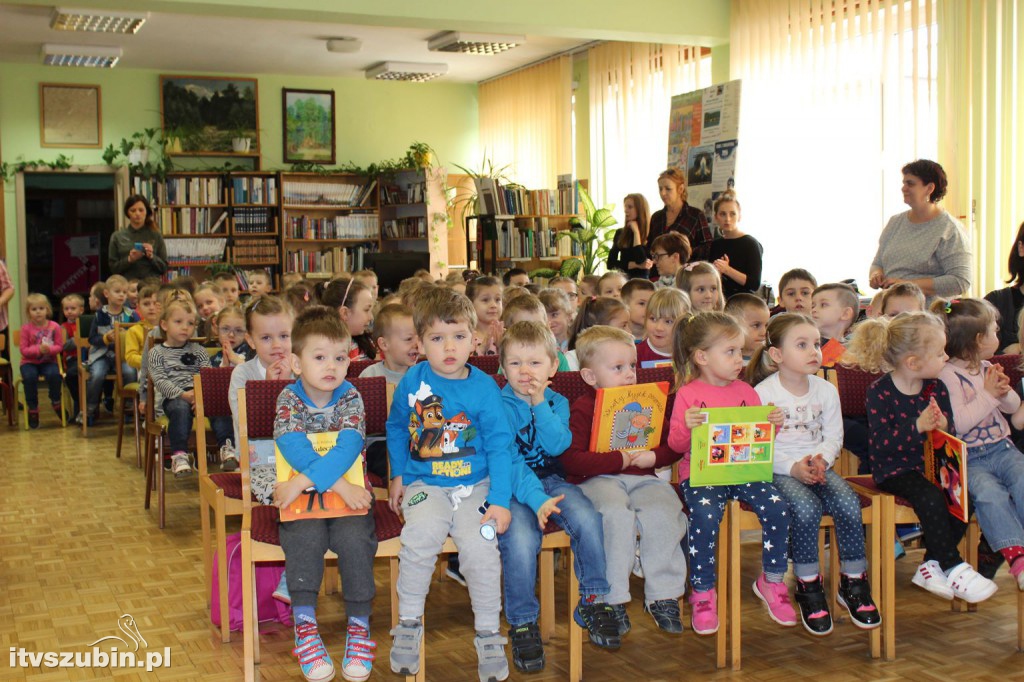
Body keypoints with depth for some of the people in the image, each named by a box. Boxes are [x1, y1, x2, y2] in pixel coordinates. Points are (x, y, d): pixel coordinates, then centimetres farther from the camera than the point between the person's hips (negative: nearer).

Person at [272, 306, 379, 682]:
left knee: (354, 537, -25)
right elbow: (293, 448, -17)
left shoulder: (350, 397, -1)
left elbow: (349, 447, -17)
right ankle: (305, 626, -17)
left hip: (350, 492, 0)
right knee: (306, 536, -28)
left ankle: (359, 626, -9)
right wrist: (339, 485, -26)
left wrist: (304, 481, -29)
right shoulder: (288, 398, -1)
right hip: (301, 496, 0)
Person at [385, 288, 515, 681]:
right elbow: (397, 428, 18)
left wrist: (500, 501, -11)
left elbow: (500, 446, -4)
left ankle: (488, 634, -2)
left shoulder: (484, 388, -3)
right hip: (424, 484, 1)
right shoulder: (413, 381, 1)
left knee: (480, 547, -24)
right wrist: (397, 476, 15)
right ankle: (408, 623, -9)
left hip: (475, 485, -1)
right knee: (421, 534, -29)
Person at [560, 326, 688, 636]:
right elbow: (571, 460, -11)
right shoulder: (582, 409, 2)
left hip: (643, 478, 4)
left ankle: (662, 596, -13)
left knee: (662, 512, -27)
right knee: (617, 514, -35)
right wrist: (621, 460, -13)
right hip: (597, 480, -4)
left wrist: (653, 457, -5)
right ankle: (613, 600, -22)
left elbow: (673, 447, 18)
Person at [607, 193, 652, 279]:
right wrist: (635, 265, -7)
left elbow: (641, 261, -16)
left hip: (642, 279, -3)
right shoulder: (620, 233, 9)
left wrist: (636, 232, -8)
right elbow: (610, 263, 5)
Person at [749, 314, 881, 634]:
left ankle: (853, 583, -8)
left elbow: (834, 436, 10)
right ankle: (808, 586, -16)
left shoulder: (826, 390, 8)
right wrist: (792, 467, -19)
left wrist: (821, 458, -11)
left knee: (848, 502, -24)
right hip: (778, 471, -4)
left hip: (817, 467, 4)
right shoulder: (763, 393, -7)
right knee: (807, 507, -33)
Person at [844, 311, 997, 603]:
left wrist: (943, 427, -14)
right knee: (931, 498, -32)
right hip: (894, 469, -6)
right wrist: (917, 426, -29)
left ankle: (932, 565, -7)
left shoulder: (936, 388, 7)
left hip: (930, 464, 6)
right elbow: (879, 443, -20)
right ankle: (953, 568, -16)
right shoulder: (880, 392, -12)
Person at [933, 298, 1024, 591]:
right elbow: (957, 424, -19)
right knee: (990, 492, -32)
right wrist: (988, 395, -13)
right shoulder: (947, 375, -9)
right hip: (968, 458, -6)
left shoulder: (988, 369, 15)